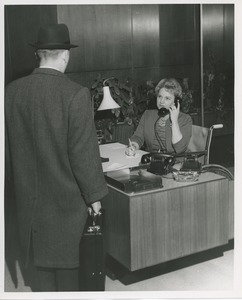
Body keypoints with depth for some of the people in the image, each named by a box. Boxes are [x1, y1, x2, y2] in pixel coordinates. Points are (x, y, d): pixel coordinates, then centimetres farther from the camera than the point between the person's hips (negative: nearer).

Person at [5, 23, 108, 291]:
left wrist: (14, 188, 15)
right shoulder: (75, 94, -16)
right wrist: (93, 195, -3)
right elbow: (83, 150, -14)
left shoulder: (12, 91, -3)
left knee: (39, 264, 15)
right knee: (66, 263, 13)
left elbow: (7, 146, 4)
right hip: (66, 197, -3)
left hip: (28, 198, 4)